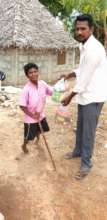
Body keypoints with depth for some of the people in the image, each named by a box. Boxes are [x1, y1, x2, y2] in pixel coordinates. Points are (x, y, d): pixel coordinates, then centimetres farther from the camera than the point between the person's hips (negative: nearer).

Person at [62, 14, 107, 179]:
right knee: (80, 126, 22)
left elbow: (85, 77, -22)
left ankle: (86, 163, 16)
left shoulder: (94, 49, -23)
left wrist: (70, 97, -13)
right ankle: (78, 151, 41)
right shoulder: (84, 46, 8)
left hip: (93, 96, -10)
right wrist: (70, 75, 4)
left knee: (88, 131, 1)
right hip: (84, 94, 10)